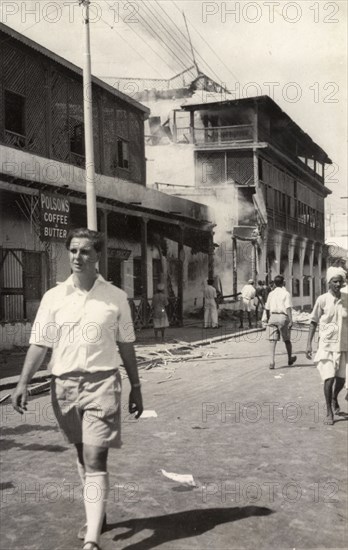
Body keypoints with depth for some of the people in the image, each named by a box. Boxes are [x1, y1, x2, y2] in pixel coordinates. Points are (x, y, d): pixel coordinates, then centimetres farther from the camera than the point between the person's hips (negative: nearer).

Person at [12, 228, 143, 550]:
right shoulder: (54, 297, 2)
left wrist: (136, 387, 8)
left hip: (102, 383, -3)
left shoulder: (116, 297, 0)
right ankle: (98, 516, 36)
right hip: (64, 384, 3)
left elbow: (126, 346, 7)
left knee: (95, 461, -9)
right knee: (83, 456, 17)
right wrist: (23, 383, -8)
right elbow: (39, 343, 2)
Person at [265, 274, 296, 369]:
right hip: (282, 316, -2)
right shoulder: (286, 293, -2)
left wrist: (268, 319, 25)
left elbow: (267, 308, 12)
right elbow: (288, 308, -12)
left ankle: (272, 362, -11)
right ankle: (290, 359, 32)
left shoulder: (271, 294, 10)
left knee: (273, 340, 0)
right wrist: (290, 320, -13)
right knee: (287, 340, 14)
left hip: (273, 316, 3)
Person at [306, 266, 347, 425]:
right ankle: (329, 411, 9)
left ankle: (334, 399, 42)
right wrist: (309, 344, -7)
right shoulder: (322, 300, -8)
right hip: (327, 345, -3)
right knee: (329, 378, -8)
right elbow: (313, 322, -2)